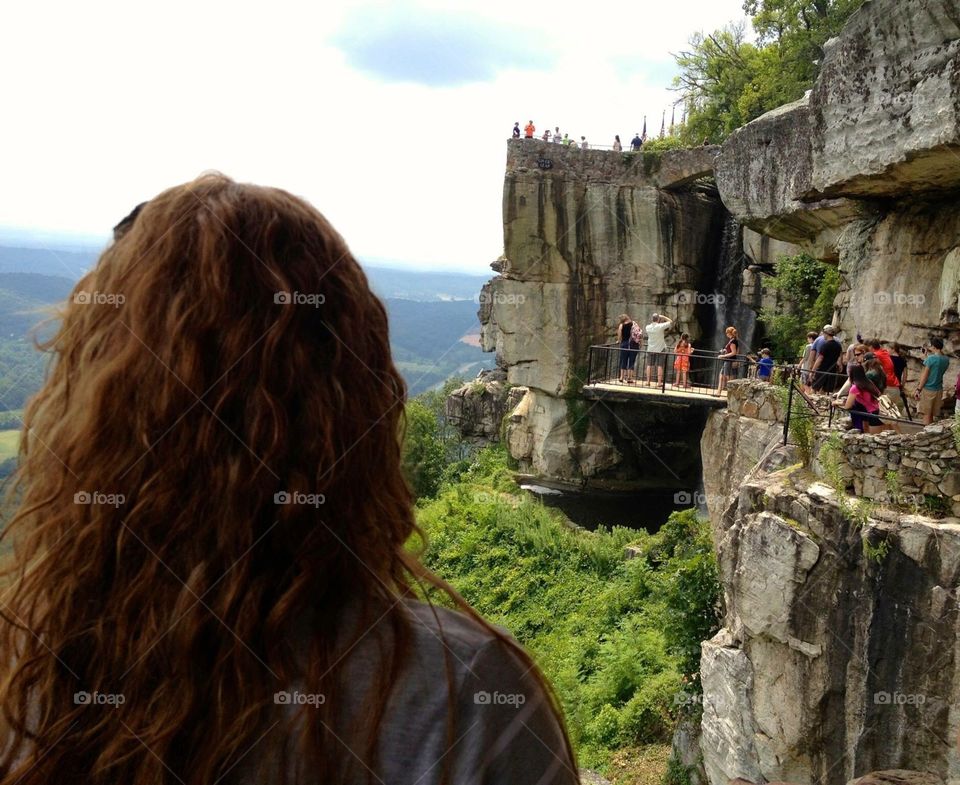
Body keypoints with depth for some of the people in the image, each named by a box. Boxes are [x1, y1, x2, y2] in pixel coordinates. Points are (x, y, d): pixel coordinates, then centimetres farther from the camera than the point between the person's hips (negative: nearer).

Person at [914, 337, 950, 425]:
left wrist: (918, 389, -8)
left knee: (926, 415, -2)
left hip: (928, 389, -6)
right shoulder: (946, 360, 4)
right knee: (933, 415, 13)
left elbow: (925, 375, -13)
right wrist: (930, 354, 14)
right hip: (939, 390, 6)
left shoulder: (930, 358, -15)